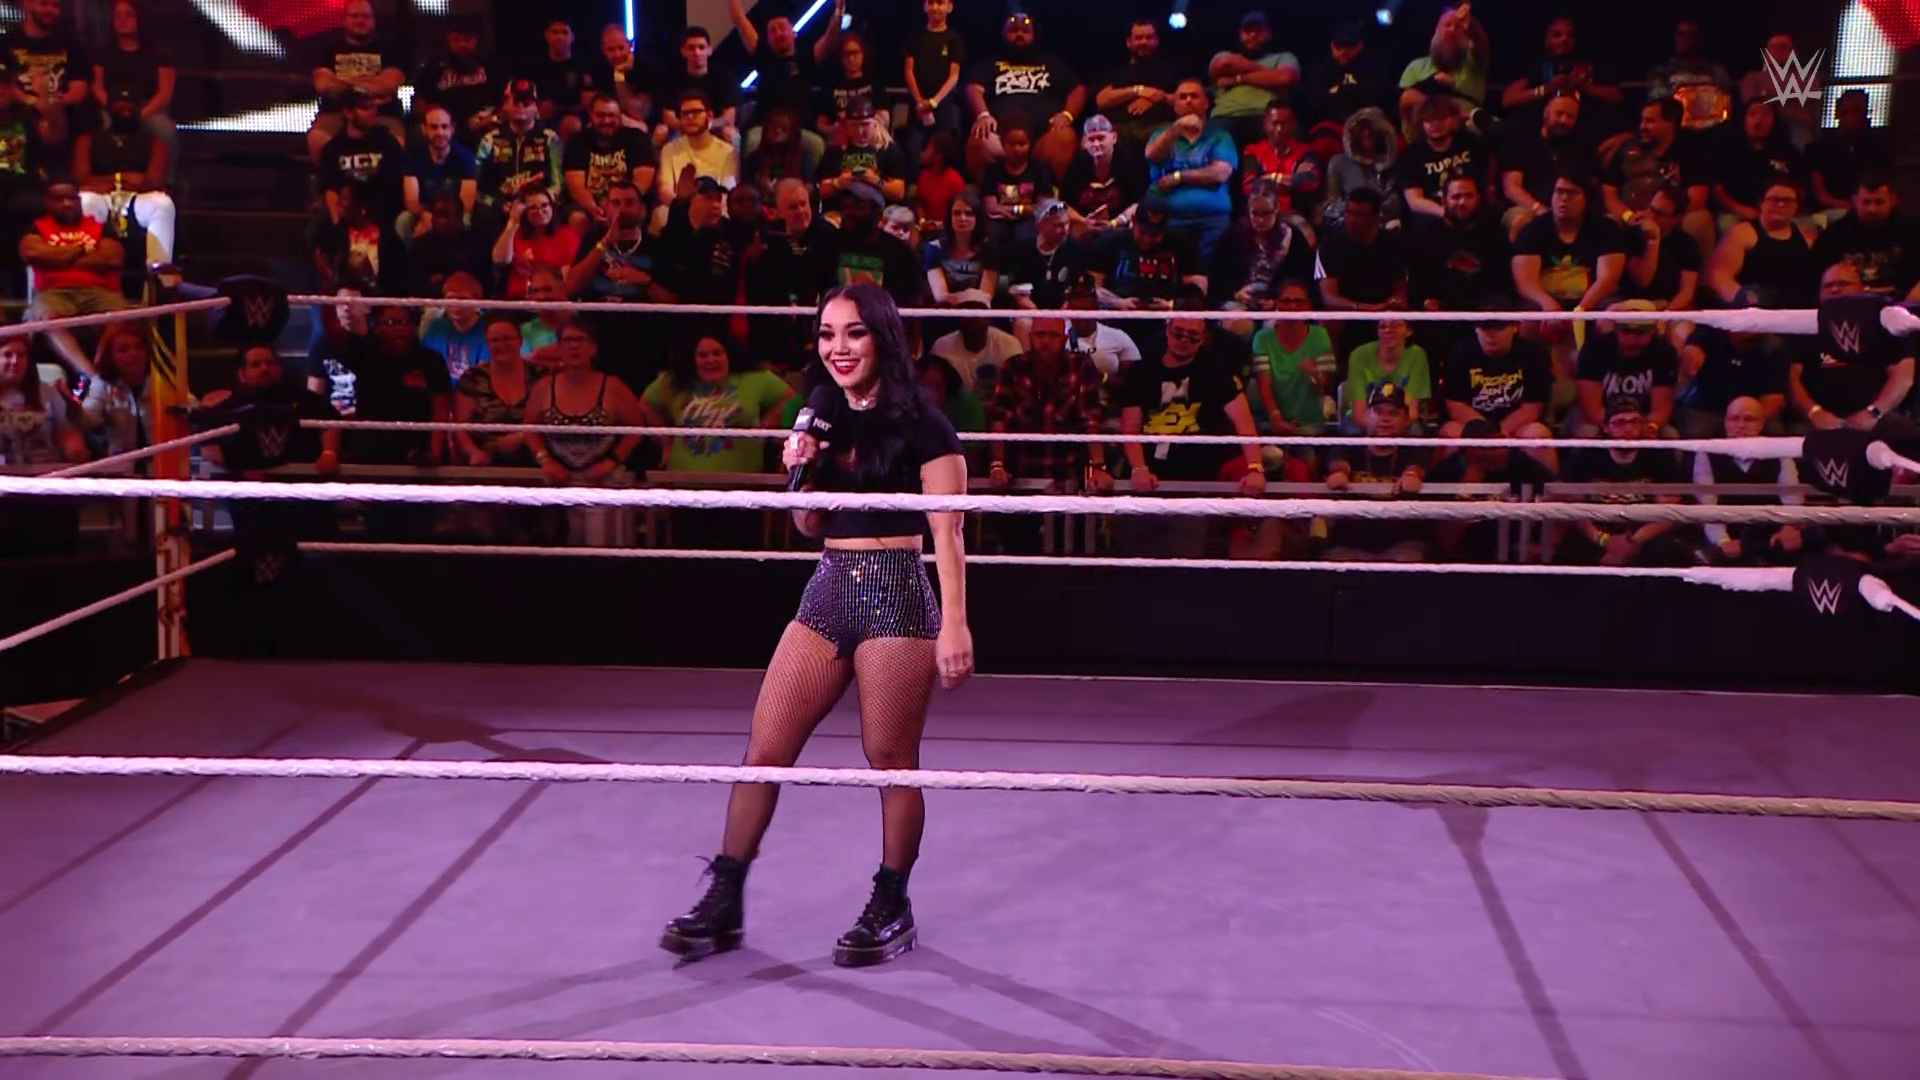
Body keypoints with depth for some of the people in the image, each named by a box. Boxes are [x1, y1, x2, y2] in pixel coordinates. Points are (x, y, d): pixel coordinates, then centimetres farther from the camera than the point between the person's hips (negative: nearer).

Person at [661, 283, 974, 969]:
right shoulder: (825, 415, 12)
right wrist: (801, 469, -1)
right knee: (764, 749, 3)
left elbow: (946, 534, -8)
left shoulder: (920, 422, -6)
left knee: (891, 760, 1)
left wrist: (954, 625, -15)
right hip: (827, 593, 6)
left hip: (897, 595, -6)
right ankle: (724, 903, 12)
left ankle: (891, 910, 17)